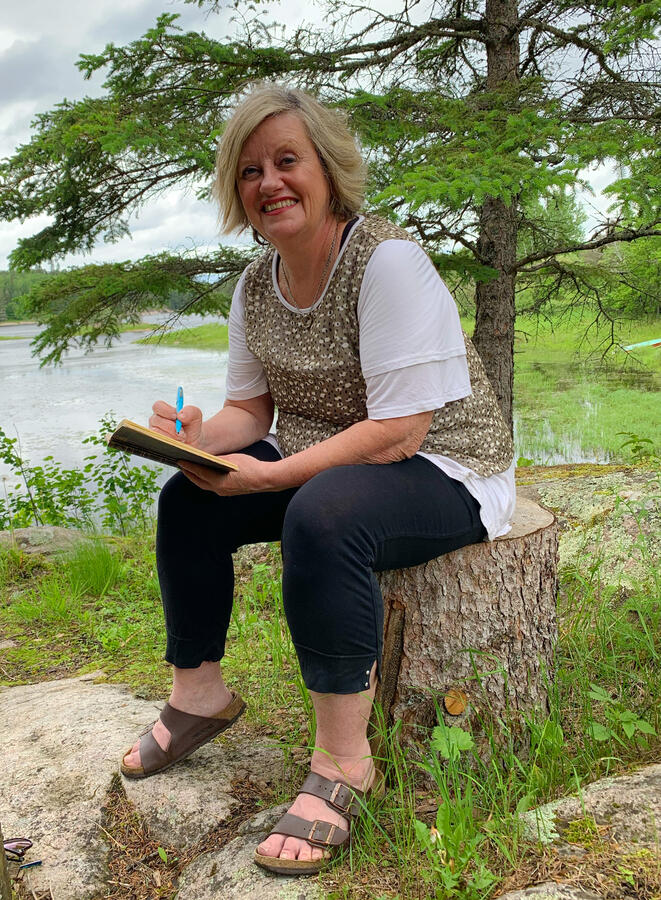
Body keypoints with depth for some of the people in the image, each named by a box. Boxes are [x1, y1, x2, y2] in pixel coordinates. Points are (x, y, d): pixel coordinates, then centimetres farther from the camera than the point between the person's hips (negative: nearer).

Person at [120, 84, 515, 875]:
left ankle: (343, 760, -20)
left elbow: (399, 431, -26)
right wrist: (199, 439, -16)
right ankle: (199, 693, 13)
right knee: (188, 502, -3)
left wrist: (269, 475, -30)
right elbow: (251, 407, 7)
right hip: (325, 462, 8)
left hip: (443, 471, -7)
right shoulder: (256, 285, 2)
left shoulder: (388, 261, -22)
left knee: (321, 517, -36)